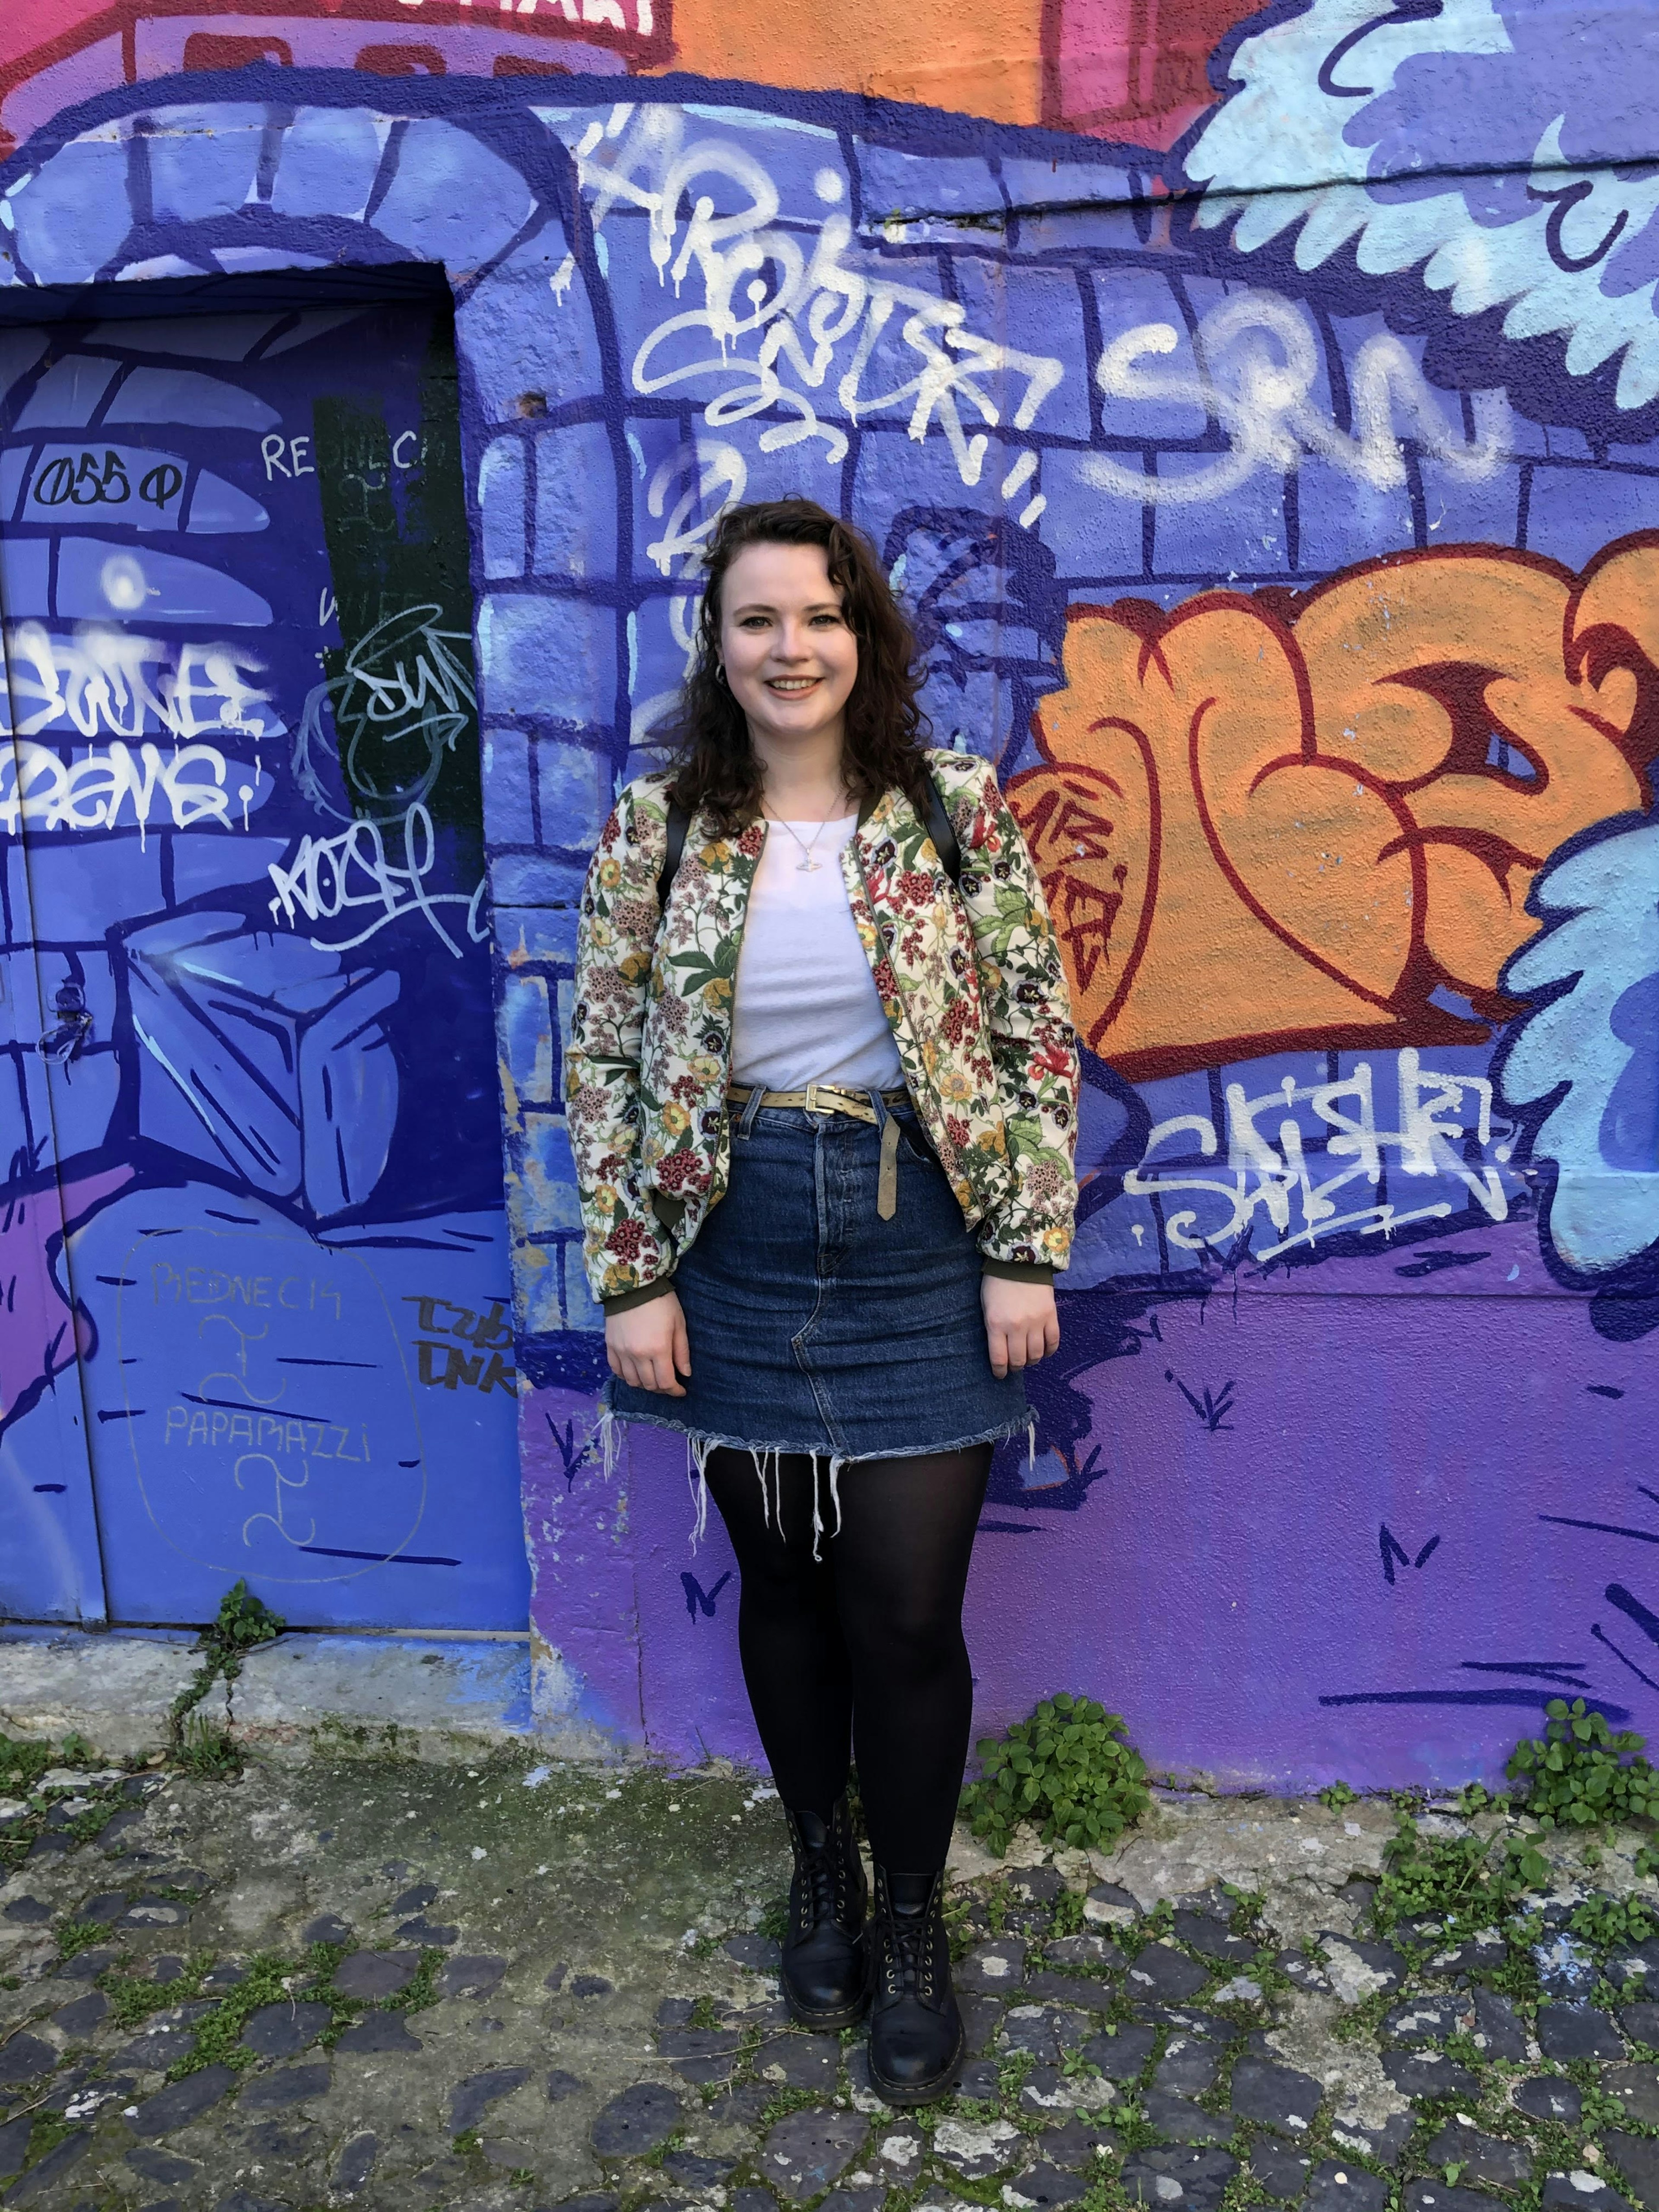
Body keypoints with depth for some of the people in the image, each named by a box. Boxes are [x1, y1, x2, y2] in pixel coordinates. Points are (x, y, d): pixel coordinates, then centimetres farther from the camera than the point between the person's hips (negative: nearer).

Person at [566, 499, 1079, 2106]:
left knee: (908, 1614, 4)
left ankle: (910, 1922, 30)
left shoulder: (956, 808, -4)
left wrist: (1026, 1253, -6)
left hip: (921, 1258, -1)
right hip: (738, 1263, 2)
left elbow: (1038, 1038, -3)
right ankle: (821, 1868, 42)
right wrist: (630, 1278, -3)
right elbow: (603, 1065, 1)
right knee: (784, 1586, 16)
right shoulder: (654, 827, -1)